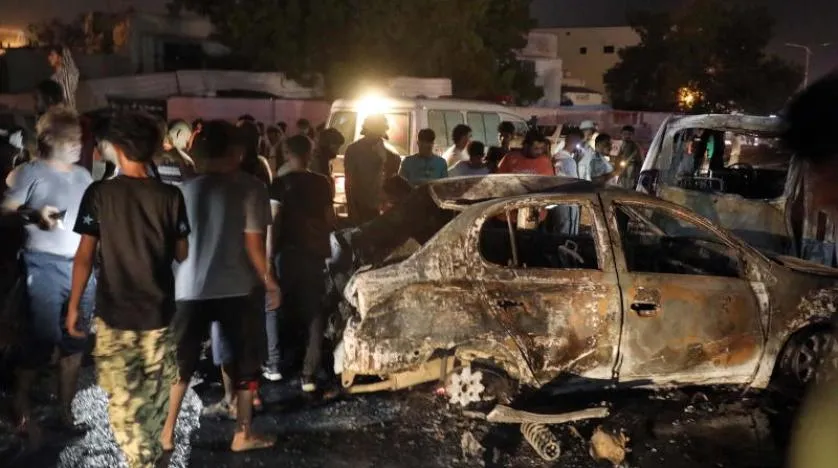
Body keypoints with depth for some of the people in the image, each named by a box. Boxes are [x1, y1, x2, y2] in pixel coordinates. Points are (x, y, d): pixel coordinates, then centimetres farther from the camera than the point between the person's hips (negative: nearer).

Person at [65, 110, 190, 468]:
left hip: (115, 311, -2)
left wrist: (73, 305, 2)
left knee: (123, 398, 6)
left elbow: (85, 255, -7)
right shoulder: (171, 196, -4)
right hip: (159, 310, 2)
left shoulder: (99, 193, -8)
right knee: (154, 393, 17)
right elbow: (182, 254, 2)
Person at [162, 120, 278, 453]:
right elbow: (253, 244, -14)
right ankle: (243, 434, 19)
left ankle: (167, 432, 21)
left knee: (180, 361, 15)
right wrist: (270, 282, -3)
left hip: (191, 287, 3)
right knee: (245, 360, 11)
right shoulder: (250, 188, -10)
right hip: (239, 287, -3)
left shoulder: (187, 189, 2)